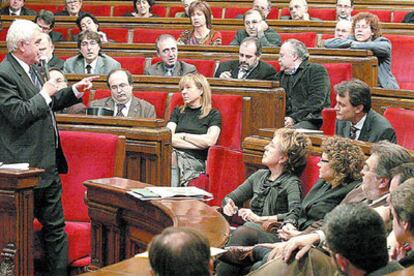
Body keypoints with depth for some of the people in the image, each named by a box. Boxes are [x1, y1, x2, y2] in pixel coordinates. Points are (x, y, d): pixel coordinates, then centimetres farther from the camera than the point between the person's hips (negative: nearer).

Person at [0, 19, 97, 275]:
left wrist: (74, 91, 17)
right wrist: (44, 94, -15)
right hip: (26, 167, -10)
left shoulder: (30, 69, 13)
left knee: (56, 227, 15)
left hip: (48, 165, 10)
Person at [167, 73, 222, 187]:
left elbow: (210, 141, -5)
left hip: (195, 160, -3)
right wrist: (197, 143, -1)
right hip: (173, 154, 3)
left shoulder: (213, 114, 13)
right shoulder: (178, 112, 25)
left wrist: (183, 136, 6)